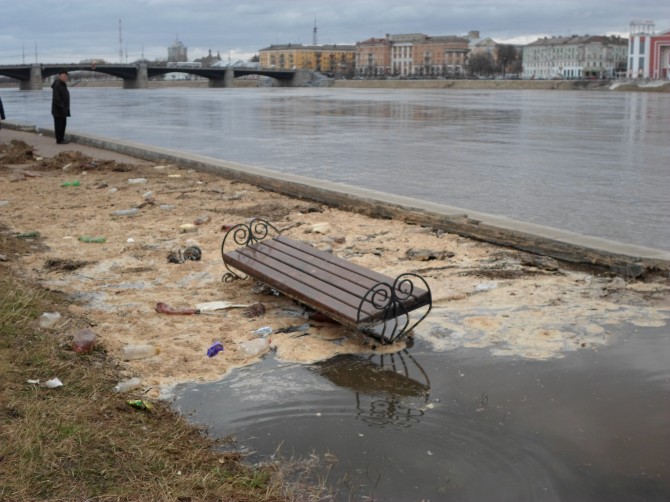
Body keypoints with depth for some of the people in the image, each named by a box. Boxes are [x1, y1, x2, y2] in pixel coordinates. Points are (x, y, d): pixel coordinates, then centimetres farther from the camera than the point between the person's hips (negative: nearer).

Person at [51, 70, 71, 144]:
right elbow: (56, 98, -24)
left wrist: (66, 107, 16)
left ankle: (61, 139, 22)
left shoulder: (63, 85, 15)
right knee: (59, 124, -4)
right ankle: (59, 140, 0)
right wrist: (62, 106, -22)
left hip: (63, 109, 10)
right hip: (58, 109, -10)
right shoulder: (57, 85, -17)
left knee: (63, 124, 14)